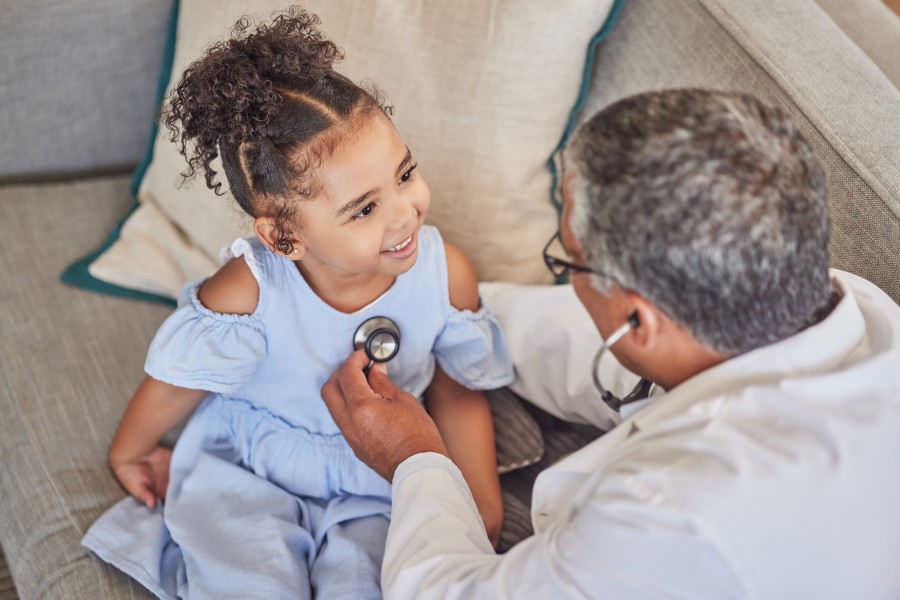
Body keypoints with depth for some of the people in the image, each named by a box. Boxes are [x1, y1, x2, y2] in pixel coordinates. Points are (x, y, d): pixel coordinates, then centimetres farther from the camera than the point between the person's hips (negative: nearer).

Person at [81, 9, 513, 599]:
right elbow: (178, 381, -8)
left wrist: (483, 505, -4)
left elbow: (458, 392, -1)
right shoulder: (249, 293, -29)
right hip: (249, 471, -2)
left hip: (376, 486, 2)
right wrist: (129, 454, 9)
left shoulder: (446, 272, -19)